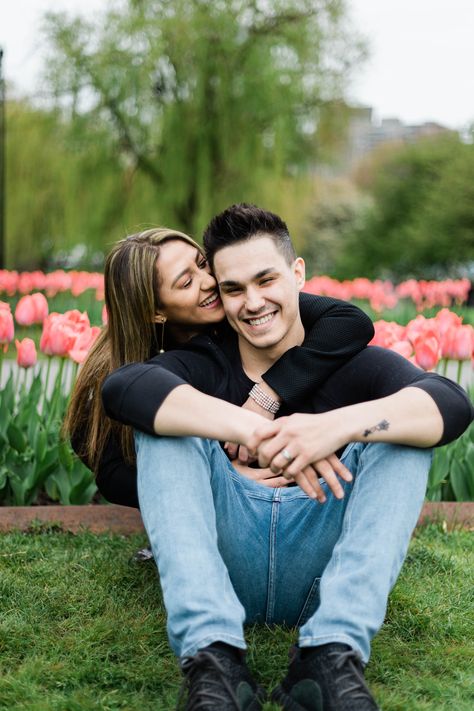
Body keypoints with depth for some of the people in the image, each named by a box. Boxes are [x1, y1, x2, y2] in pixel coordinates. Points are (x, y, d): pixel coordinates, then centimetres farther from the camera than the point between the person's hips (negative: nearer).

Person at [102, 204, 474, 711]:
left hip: (322, 569, 0)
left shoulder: (348, 360, 8)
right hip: (222, 565, 0)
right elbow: (121, 388, -17)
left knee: (400, 433, -14)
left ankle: (333, 654, -32)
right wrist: (253, 430, -31)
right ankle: (212, 656, -32)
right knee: (167, 420, -14)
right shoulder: (204, 365, 8)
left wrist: (340, 425, -33)